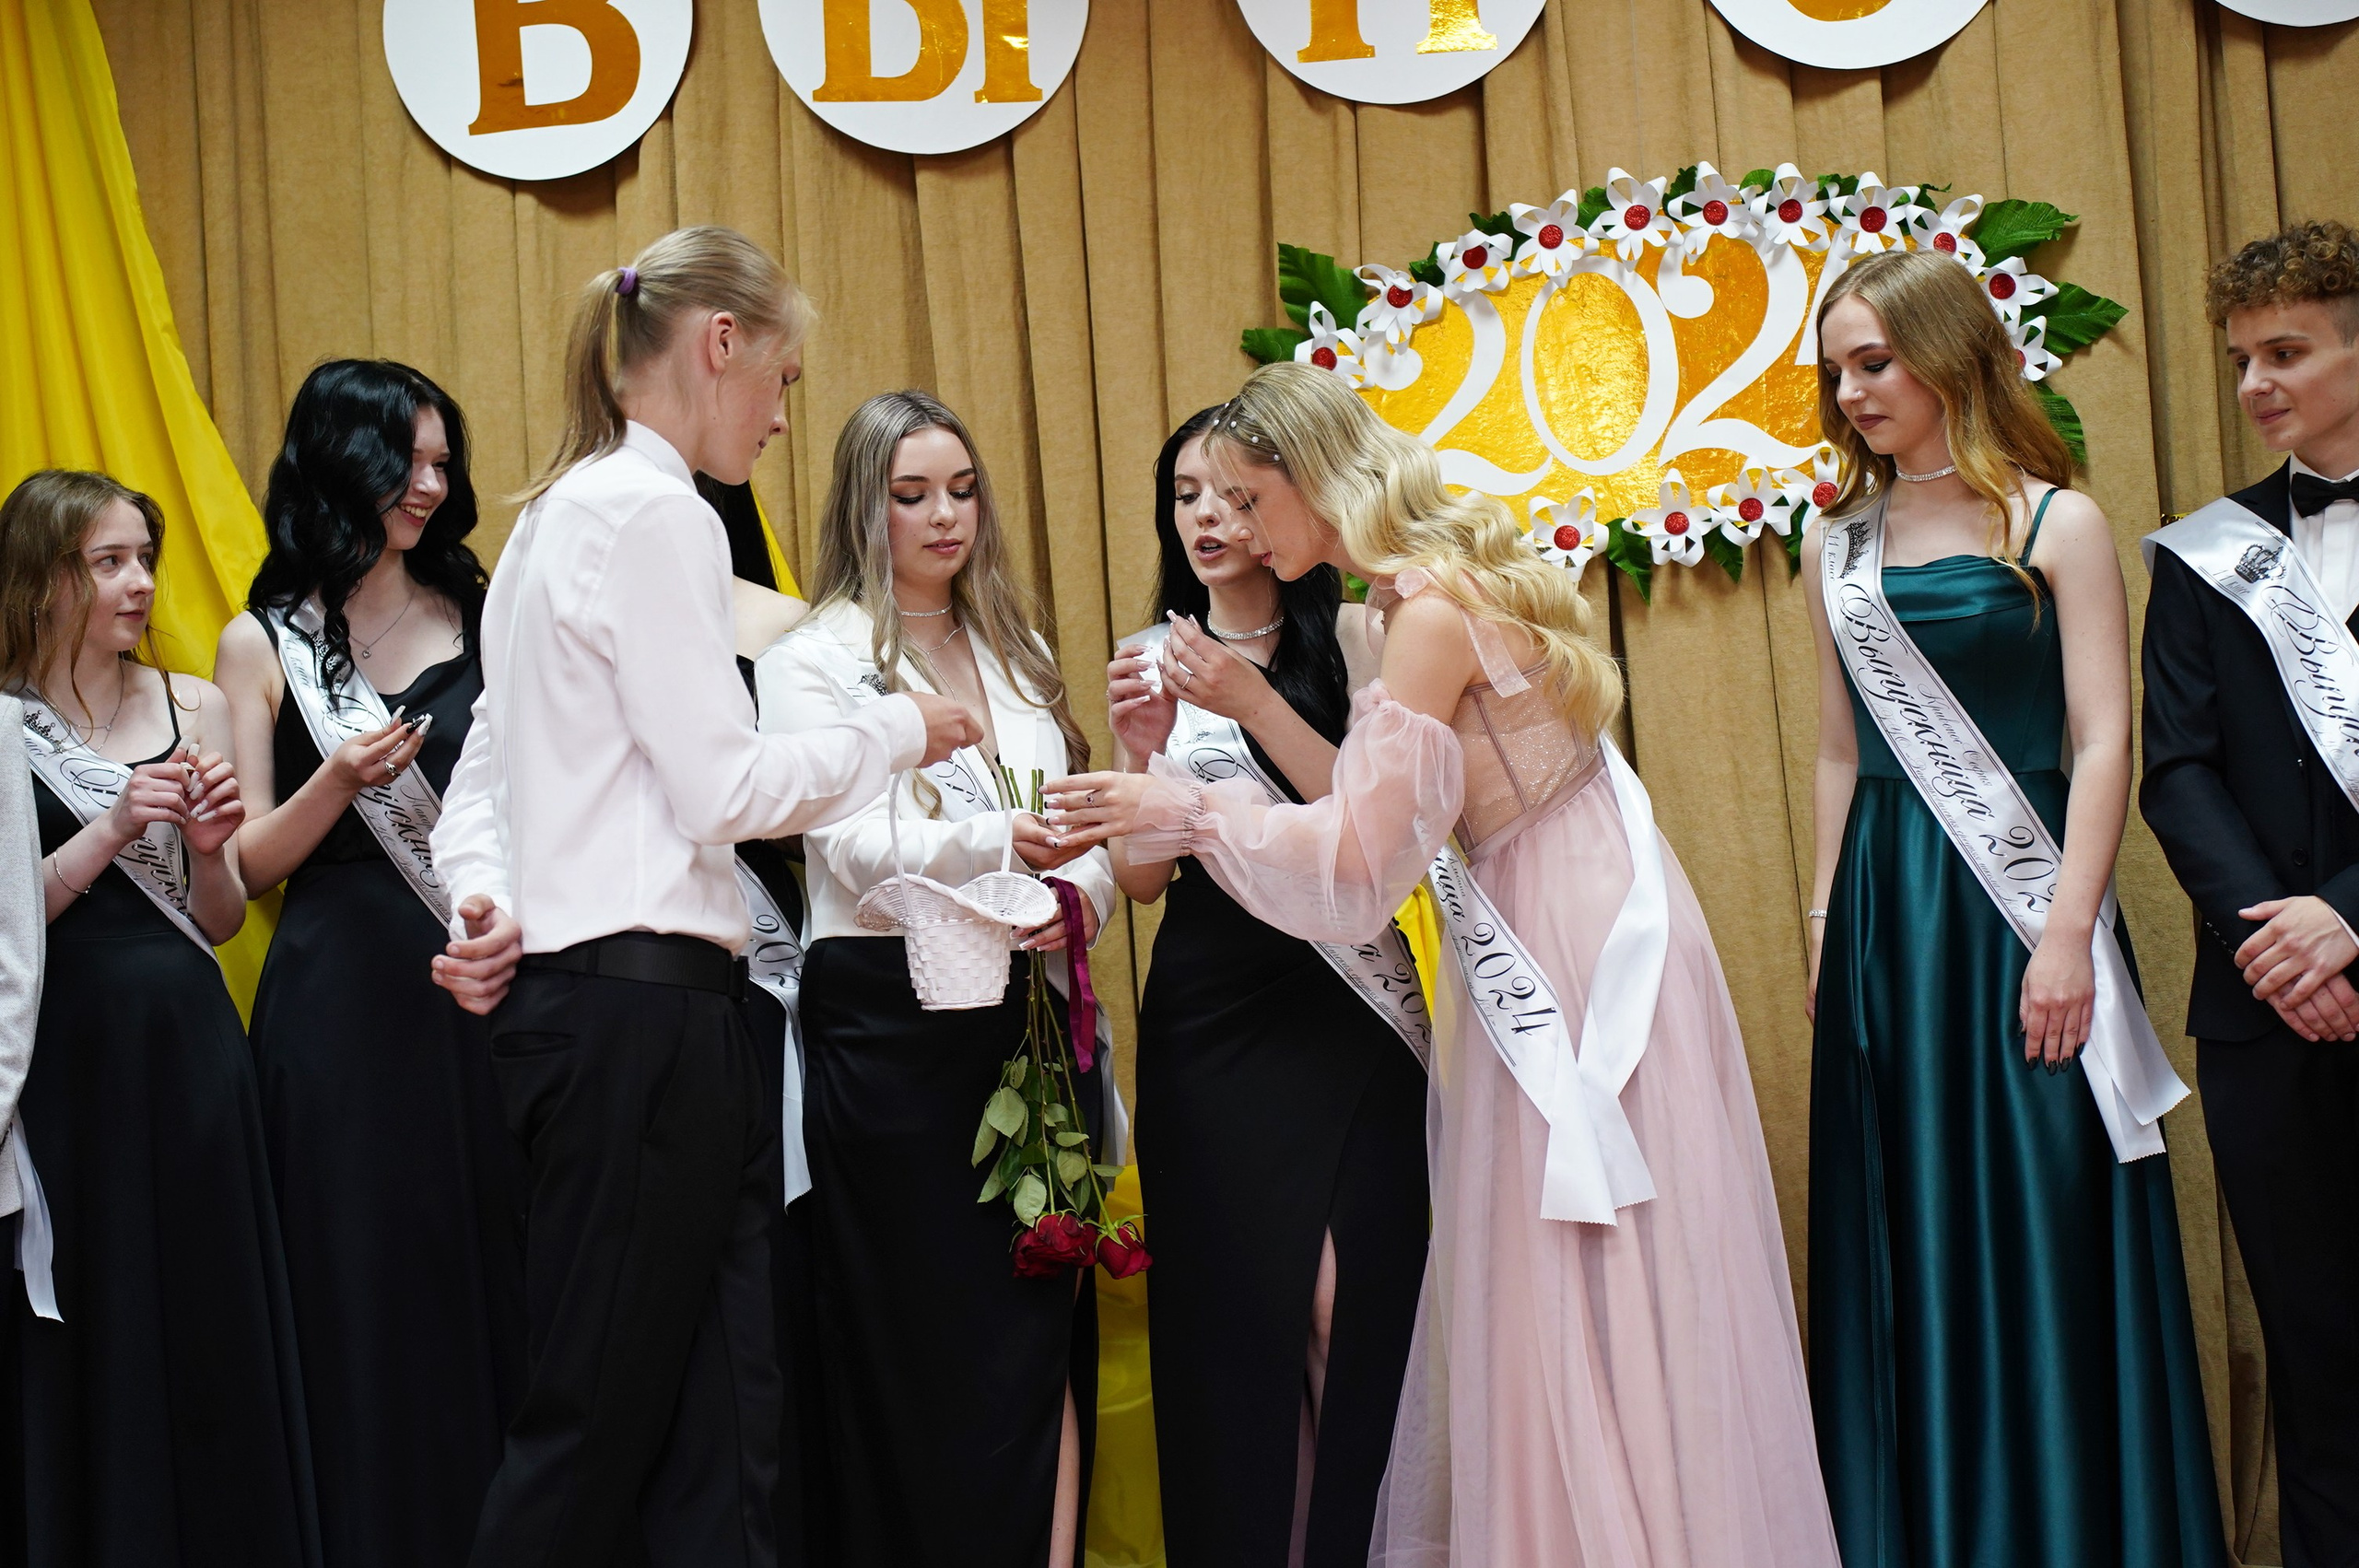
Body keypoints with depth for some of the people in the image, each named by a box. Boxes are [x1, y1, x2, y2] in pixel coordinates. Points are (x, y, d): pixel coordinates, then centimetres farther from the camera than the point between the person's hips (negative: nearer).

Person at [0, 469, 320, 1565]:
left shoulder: (193, 707, 7)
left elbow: (221, 921, 11)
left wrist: (208, 847, -8)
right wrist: (112, 828, -16)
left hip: (187, 1048, 3)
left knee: (209, 1320, 6)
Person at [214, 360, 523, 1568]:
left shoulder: (479, 618, 10)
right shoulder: (263, 643, 4)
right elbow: (251, 864, 1)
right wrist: (336, 782, -15)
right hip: (341, 1000, -2)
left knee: (500, 1274, 3)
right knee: (369, 1293, 1)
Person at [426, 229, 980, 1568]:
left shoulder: (564, 512, 20)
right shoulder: (657, 513, -10)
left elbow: (485, 767, 18)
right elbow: (724, 789, -14)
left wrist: (483, 898, 1)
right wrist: (897, 731, 1)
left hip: (582, 991, 10)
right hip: (643, 1002, -10)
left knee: (720, 1422, 6)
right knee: (599, 1420, -2)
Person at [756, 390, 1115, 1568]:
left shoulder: (1015, 653, 19)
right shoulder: (815, 659, 0)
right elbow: (854, 842, -13)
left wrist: (1080, 895, -9)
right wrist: (997, 844, -30)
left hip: (1026, 1011, 5)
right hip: (893, 1024, -5)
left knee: (1042, 1319, 3)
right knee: (920, 1345, -3)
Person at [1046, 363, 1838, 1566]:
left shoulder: (1434, 612, -19)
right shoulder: (1442, 584, 9)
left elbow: (1356, 865, -20)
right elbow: (1380, 805, 9)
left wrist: (1178, 806, -15)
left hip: (1581, 959, -9)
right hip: (1546, 946, 9)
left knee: (1588, 1301, -2)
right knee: (1539, 1295, 12)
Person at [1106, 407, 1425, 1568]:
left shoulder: (1347, 637, 4)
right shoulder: (1152, 660, 10)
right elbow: (1141, 878, 5)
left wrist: (1255, 704, -15)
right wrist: (1142, 750, -12)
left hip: (1346, 1004, -2)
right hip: (1205, 1015, 2)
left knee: (1350, 1299, -8)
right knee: (1229, 1308, -1)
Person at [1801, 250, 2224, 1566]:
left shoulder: (2055, 523, -3)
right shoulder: (1839, 545, 11)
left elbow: (2104, 741, -8)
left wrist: (2068, 934, -16)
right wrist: (1828, 925, 12)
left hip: (2016, 900, -4)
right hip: (1885, 914, 5)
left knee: (2043, 1227, -1)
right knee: (1908, 1237, 8)